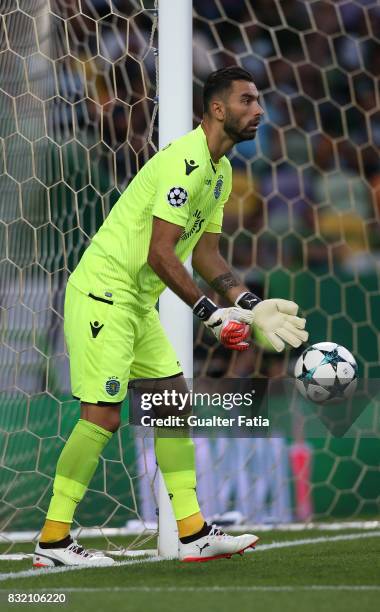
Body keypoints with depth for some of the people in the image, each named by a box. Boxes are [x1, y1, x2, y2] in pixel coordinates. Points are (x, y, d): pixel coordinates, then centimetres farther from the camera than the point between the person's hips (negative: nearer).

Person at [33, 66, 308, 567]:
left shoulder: (220, 171, 13)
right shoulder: (187, 162, -19)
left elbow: (206, 253, 15)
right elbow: (159, 254, -23)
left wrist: (251, 306, 3)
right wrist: (210, 313, -21)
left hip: (138, 302, 10)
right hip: (102, 292, -10)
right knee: (102, 414, -12)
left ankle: (192, 533, 10)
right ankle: (52, 541, -7)